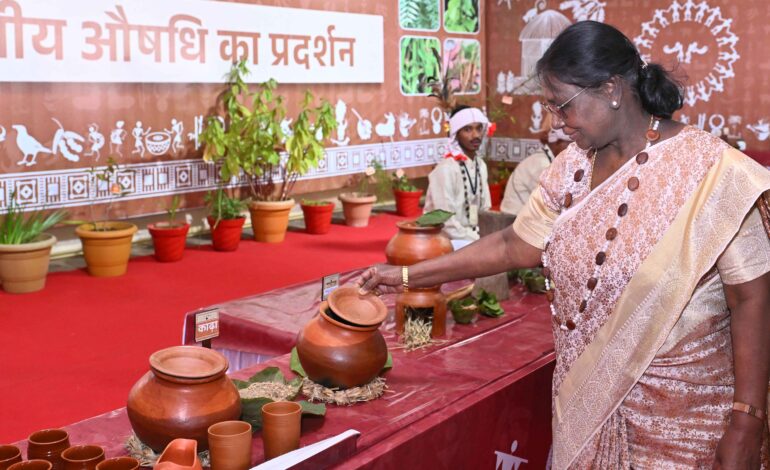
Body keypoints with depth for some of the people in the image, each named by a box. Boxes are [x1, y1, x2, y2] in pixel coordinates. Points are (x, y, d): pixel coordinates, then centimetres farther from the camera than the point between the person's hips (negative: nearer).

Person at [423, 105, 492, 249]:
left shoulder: (481, 166, 7)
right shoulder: (445, 169, -17)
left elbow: (484, 210, 12)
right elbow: (446, 222, -20)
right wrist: (478, 241, -17)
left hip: (473, 236, 8)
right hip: (449, 241, -7)